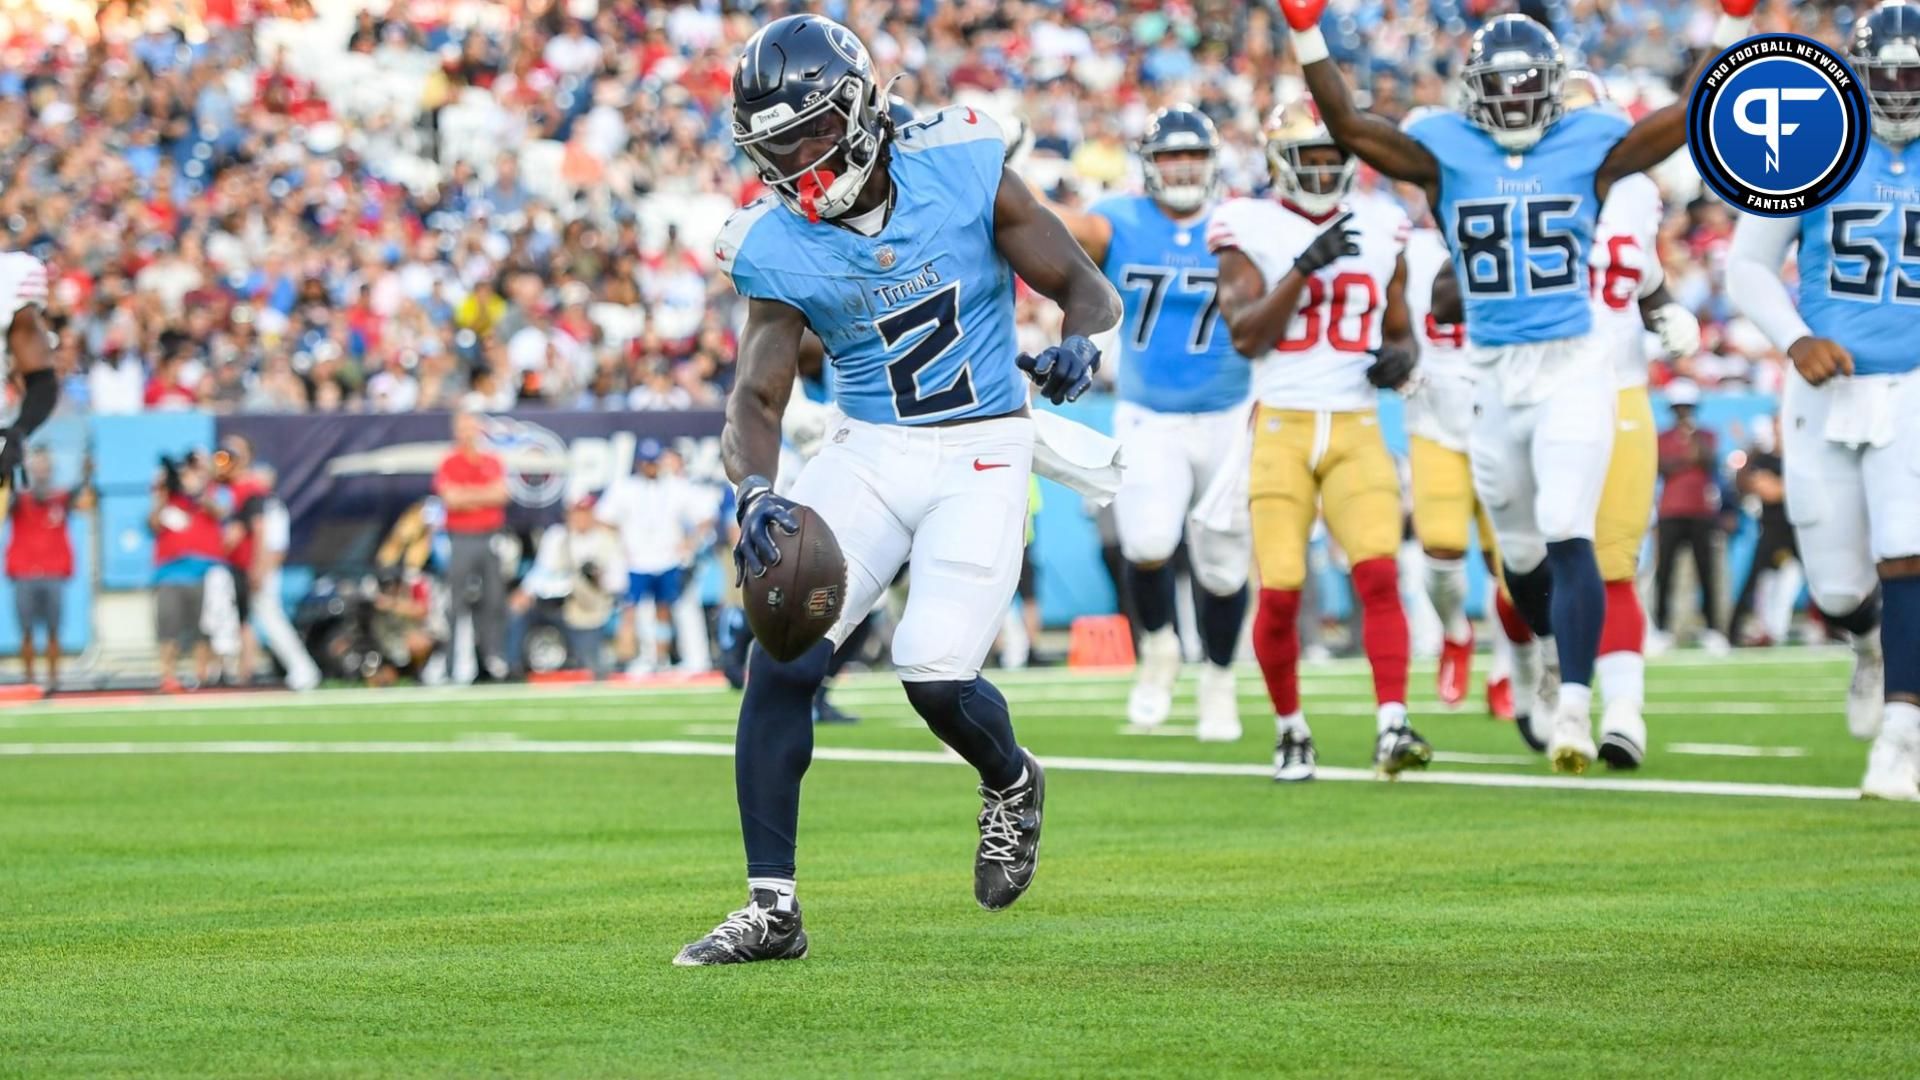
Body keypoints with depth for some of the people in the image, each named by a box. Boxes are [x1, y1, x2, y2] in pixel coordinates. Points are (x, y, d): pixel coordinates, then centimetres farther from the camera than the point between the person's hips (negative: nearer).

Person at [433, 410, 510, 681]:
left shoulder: (493, 462, 11)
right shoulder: (449, 464, 1)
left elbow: (500, 494, -1)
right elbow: (452, 499, -10)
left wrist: (468, 496, -7)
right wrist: (484, 496, -3)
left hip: (491, 537, 3)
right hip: (462, 539, -3)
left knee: (495, 600, 1)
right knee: (457, 601, -6)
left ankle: (496, 657, 5)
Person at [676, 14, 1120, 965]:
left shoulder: (962, 171, -11)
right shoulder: (775, 246, -5)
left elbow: (1085, 287, -3)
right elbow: (757, 397, -6)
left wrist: (1078, 347, -26)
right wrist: (754, 492, -27)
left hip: (979, 452, -3)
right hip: (869, 451, 3)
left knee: (937, 675, -16)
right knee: (780, 657, -13)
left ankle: (1012, 784, 21)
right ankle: (771, 909, -4)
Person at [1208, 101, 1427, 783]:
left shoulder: (1379, 231, 11)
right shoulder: (1252, 231, 0)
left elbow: (1401, 333, 21)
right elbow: (1246, 336, -11)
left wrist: (1400, 358, -2)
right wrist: (1305, 266, -19)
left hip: (1357, 430, 2)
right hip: (1282, 426, -2)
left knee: (1379, 574, -16)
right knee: (1280, 592, -6)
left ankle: (1392, 728, -18)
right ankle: (1290, 731, 14)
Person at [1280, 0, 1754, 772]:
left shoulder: (1590, 145, 1)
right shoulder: (1445, 150, 2)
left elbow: (1696, 116, -1)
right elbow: (1349, 127, -6)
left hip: (1572, 370, -2)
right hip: (1491, 380, 2)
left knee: (1567, 537, -16)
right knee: (1521, 553, 15)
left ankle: (1574, 707, -19)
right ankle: (1553, 652, 42)